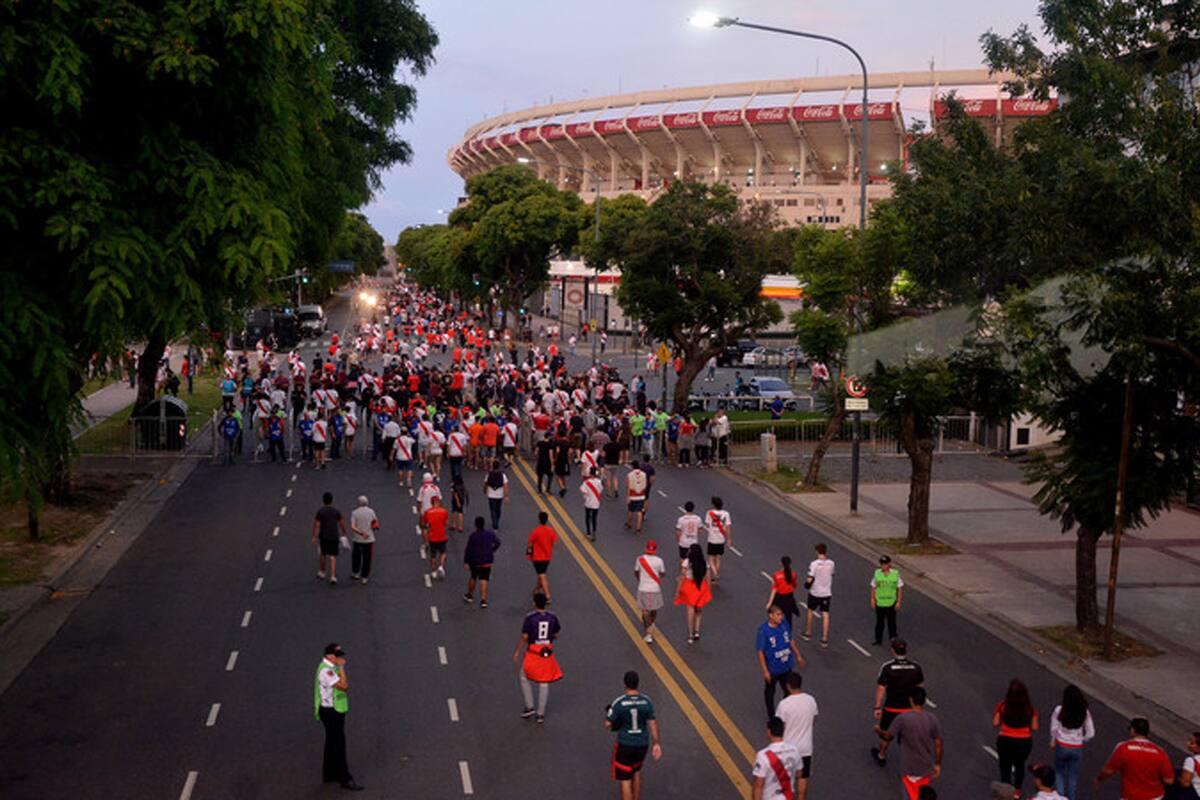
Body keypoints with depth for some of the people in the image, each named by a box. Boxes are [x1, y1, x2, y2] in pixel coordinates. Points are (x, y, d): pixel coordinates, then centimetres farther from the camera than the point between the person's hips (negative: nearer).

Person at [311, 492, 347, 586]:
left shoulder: (320, 511, -9)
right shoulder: (336, 511, -3)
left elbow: (316, 525, -13)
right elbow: (341, 523, 3)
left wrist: (314, 537, -10)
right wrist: (344, 533, 17)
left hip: (323, 536, 0)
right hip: (334, 537, 0)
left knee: (323, 554, 22)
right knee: (332, 557, 0)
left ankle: (322, 573, 37)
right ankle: (333, 577, -14)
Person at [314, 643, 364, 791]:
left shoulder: (332, 667, 9)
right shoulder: (326, 670, -23)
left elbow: (345, 685, 17)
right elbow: (343, 686, -27)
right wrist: (341, 667, -24)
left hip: (336, 710, 10)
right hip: (330, 712, -10)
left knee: (332, 743, 18)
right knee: (338, 745, -5)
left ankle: (329, 775, 30)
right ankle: (345, 779, -1)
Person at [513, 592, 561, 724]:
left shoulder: (530, 617, -13)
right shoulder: (552, 617, -2)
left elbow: (524, 637, -11)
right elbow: (556, 636, 5)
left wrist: (517, 652, -2)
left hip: (533, 652, -3)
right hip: (548, 652, 3)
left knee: (525, 678, 19)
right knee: (544, 683, 10)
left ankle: (529, 707, 16)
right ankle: (541, 714, 14)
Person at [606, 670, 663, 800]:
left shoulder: (618, 702, -19)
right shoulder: (646, 701, -8)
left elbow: (607, 724, -13)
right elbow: (653, 723, -2)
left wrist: (607, 714, 8)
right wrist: (655, 743, 7)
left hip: (625, 745, -4)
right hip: (642, 744, 4)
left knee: (625, 780, 7)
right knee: (636, 772, 29)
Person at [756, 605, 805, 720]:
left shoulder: (784, 624, -10)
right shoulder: (763, 630, -26)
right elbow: (760, 652, -19)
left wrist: (798, 655, 13)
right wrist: (765, 671, -18)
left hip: (786, 666, 5)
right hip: (772, 669, -5)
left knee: (788, 689, 22)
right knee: (769, 692, 16)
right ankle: (771, 716, 36)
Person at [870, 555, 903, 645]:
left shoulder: (895, 574, -9)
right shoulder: (877, 573, -4)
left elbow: (900, 588, -3)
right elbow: (873, 587, 4)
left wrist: (898, 602, -6)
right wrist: (872, 599, 0)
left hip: (891, 603, -1)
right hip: (879, 603, 1)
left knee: (891, 621, 11)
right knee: (879, 622, 10)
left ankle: (892, 637, 28)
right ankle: (878, 639, 22)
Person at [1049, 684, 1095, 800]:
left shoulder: (1059, 710, -15)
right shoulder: (1085, 712, -9)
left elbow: (1053, 729, -8)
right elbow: (1090, 733, -5)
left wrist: (1053, 741, 10)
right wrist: (1081, 740, 12)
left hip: (1062, 746, -2)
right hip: (1077, 748, 2)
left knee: (1059, 772, 20)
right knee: (1073, 774, 18)